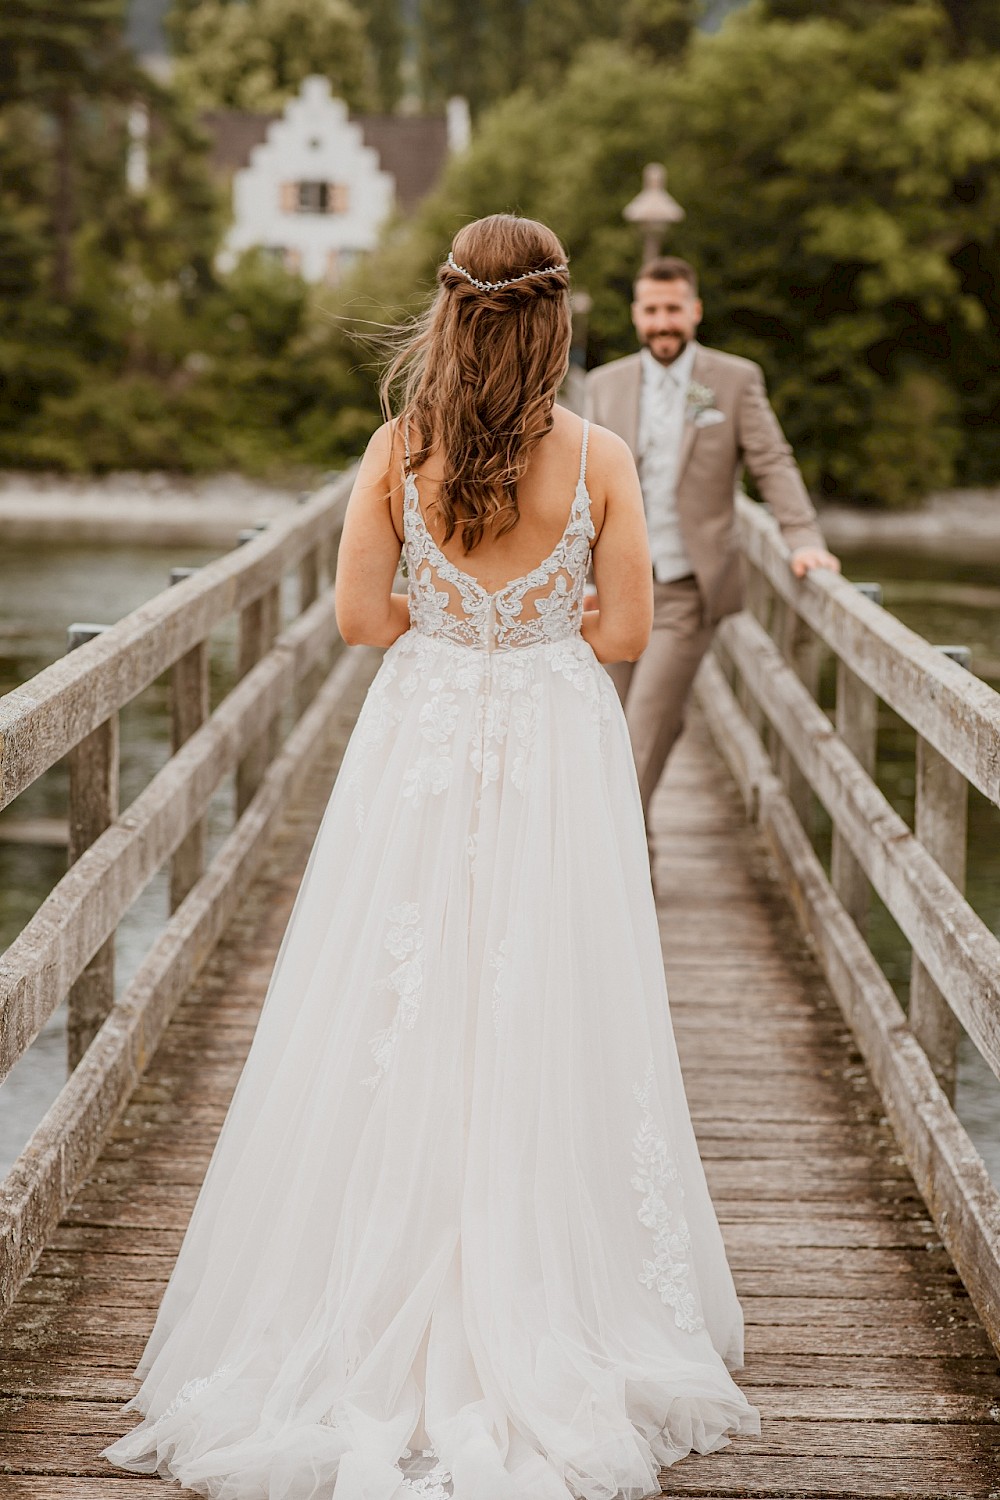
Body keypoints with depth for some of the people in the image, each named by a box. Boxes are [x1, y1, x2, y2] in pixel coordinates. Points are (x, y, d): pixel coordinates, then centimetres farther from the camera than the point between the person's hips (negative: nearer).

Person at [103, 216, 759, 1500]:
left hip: (423, 740, 1)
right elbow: (625, 631, -6)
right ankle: (549, 1328, 11)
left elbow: (360, 613, -5)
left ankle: (384, 1329, 13)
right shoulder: (598, 458, -8)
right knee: (547, 1039, 6)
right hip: (558, 754, -1)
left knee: (399, 1028, 8)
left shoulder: (397, 451, -6)